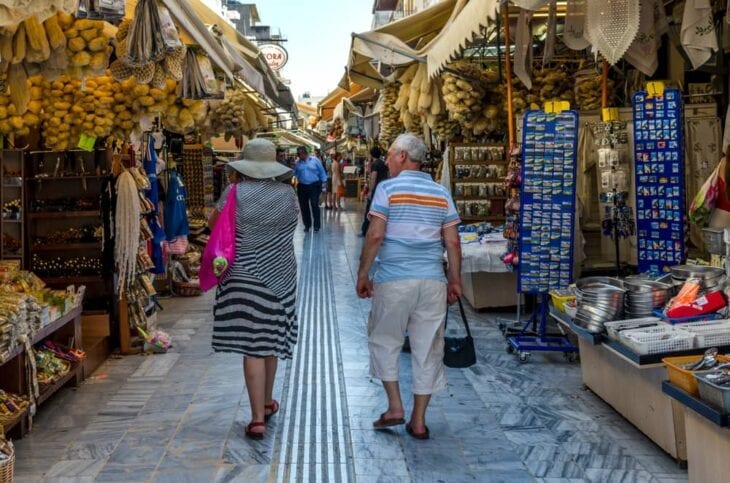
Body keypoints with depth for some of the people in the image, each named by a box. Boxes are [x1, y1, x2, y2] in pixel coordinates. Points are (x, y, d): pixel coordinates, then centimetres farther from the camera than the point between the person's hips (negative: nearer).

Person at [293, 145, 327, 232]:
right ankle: (307, 225, 18)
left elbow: (322, 172, 1)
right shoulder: (297, 162, 6)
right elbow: (294, 173, 13)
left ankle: (317, 225, -3)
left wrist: (323, 183, -1)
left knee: (314, 205, -10)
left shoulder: (315, 160, -1)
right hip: (302, 187, 4)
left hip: (314, 186, -3)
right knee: (304, 206, 6)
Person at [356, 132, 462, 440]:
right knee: (427, 348, 9)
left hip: (393, 280, -3)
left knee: (384, 341, 16)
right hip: (433, 281, 3)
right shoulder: (442, 194, 7)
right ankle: (418, 421, 15)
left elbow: (375, 235, -11)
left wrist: (363, 274, -1)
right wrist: (455, 281, 14)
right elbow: (452, 243, 5)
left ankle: (395, 407, 14)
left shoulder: (388, 189, -4)